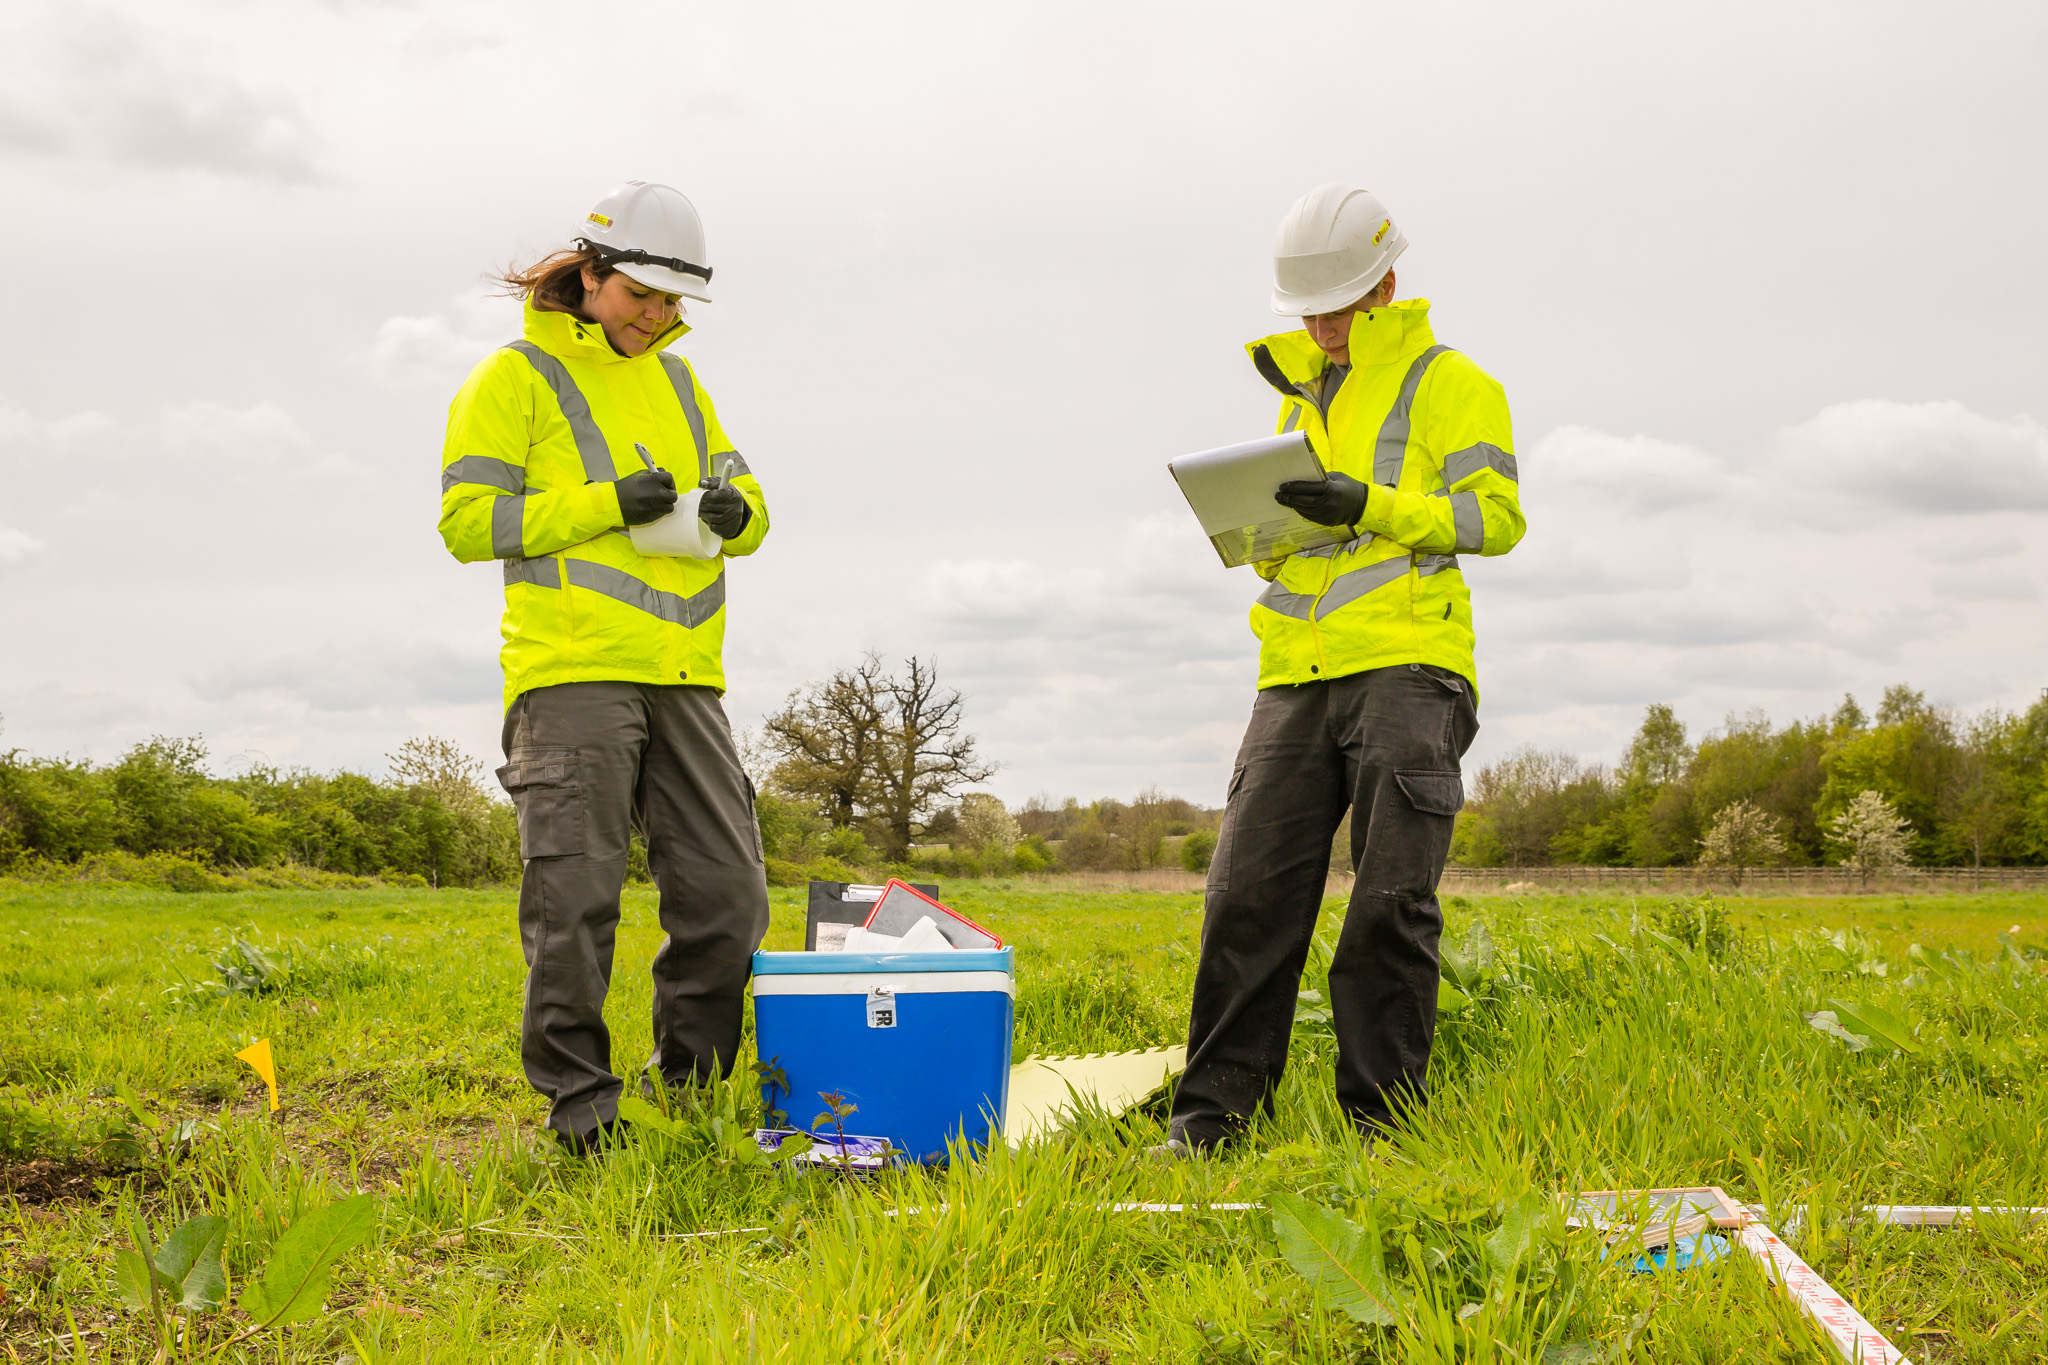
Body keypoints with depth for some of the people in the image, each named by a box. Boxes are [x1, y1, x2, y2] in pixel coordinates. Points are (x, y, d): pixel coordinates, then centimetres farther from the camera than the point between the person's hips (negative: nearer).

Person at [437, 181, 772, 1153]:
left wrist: (736, 513, 1)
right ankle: (579, 1102, 6)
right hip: (573, 677, -6)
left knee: (727, 898, 5)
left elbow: (743, 495, 26)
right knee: (575, 899, -5)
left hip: (683, 679, 6)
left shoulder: (676, 380, 22)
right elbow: (468, 520, -6)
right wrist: (606, 503, -14)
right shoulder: (517, 377, 2)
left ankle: (689, 1090, 19)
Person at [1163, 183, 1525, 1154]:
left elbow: (1495, 517, -6)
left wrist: (1370, 506, -17)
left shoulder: (1448, 382, 3)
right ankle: (1213, 1111, 5)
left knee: (1391, 904, -4)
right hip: (1297, 673, 6)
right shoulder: (1302, 390, 23)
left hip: (1406, 668, -5)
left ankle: (1382, 1121, 5)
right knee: (1249, 893, -1)